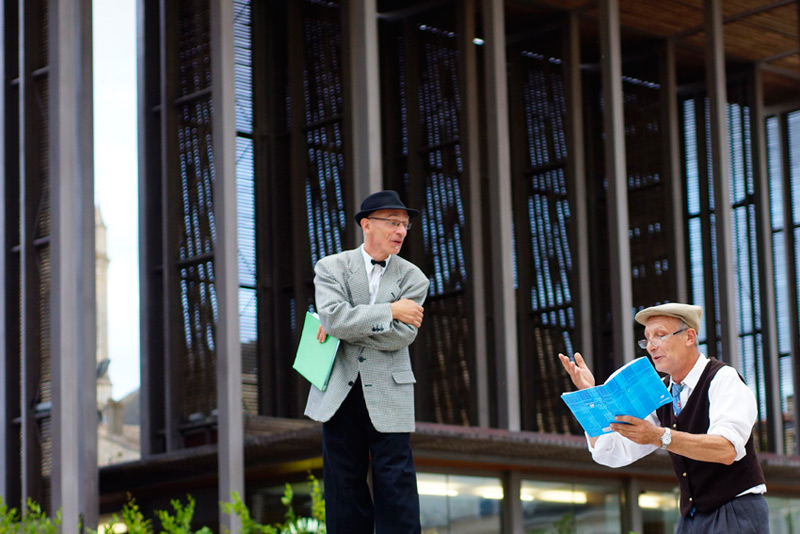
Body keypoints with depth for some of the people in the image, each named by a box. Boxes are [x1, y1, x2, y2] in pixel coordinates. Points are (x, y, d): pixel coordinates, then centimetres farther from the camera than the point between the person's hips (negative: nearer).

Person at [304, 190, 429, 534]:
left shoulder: (413, 279, 5)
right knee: (344, 485, 5)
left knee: (396, 484, -4)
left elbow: (402, 335, -9)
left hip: (388, 393, 0)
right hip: (339, 391, 0)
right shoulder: (331, 268, 4)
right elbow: (333, 317, -14)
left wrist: (345, 328, -9)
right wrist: (390, 310, -12)